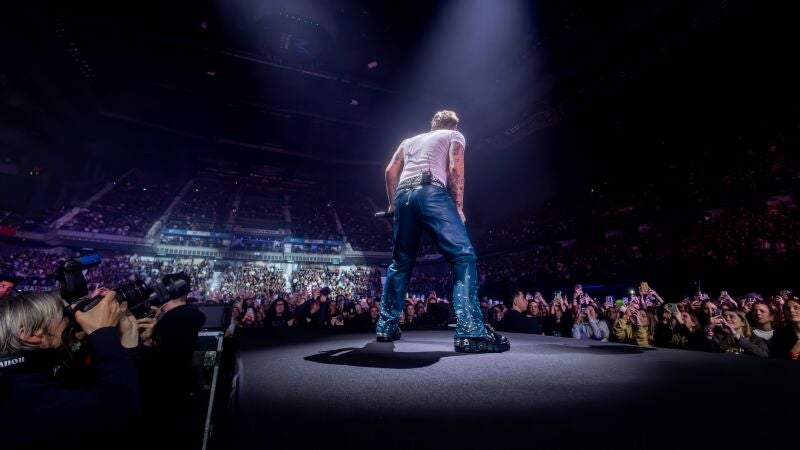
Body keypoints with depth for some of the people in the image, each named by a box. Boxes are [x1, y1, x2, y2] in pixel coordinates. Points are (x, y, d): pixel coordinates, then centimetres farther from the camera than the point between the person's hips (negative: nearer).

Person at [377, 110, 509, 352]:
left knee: (401, 262, 14)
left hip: (403, 195, 6)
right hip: (431, 192, -5)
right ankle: (470, 332, -20)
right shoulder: (455, 136, 20)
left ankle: (386, 327, 15)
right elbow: (455, 169, 2)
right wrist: (458, 207, 4)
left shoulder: (410, 140, 33)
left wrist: (393, 204, 26)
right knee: (463, 255, -8)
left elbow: (390, 171, 20)